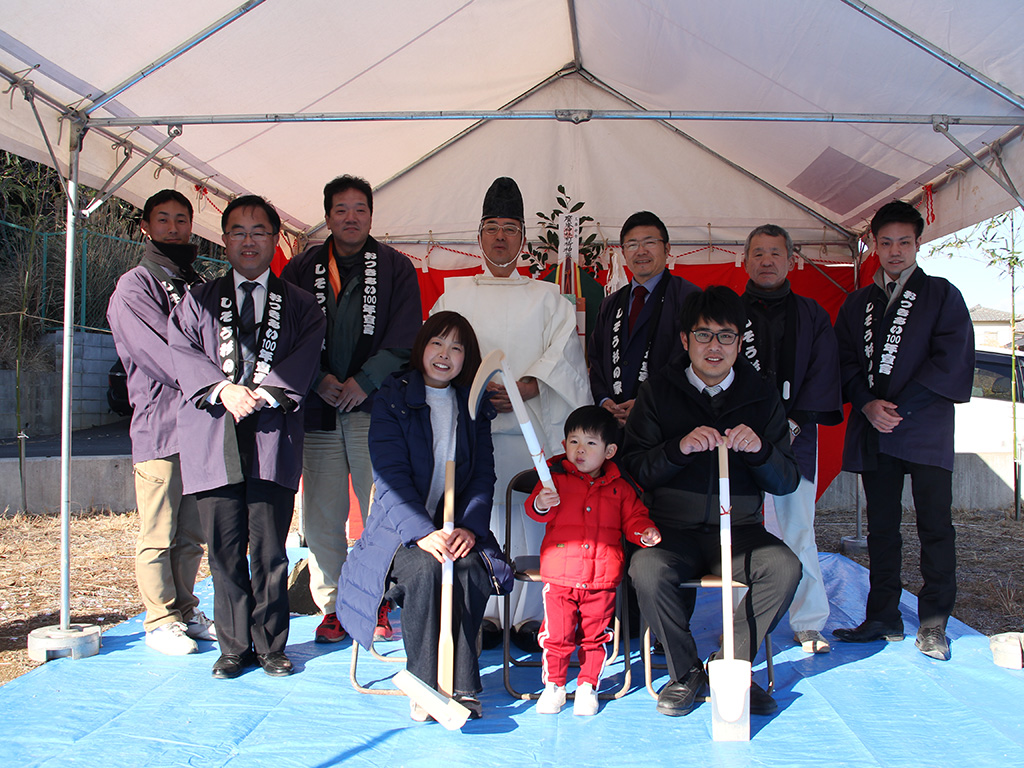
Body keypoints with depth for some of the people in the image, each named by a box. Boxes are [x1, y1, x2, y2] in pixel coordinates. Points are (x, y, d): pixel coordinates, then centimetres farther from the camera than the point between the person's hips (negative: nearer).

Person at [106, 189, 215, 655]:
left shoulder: (199, 286, 20)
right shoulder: (134, 287, -1)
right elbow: (161, 353, -15)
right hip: (159, 428, -6)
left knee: (192, 534, 12)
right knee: (159, 536, 1)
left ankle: (185, 611, 23)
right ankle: (160, 621, 13)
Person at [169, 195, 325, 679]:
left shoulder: (300, 305, 14)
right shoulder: (198, 301, 17)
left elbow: (305, 358, 0)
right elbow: (182, 351, 3)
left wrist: (263, 393, -14)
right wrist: (225, 389, -12)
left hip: (273, 439, -1)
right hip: (213, 441, 1)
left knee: (270, 552, 1)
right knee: (225, 552, 4)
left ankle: (269, 645, 14)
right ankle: (234, 647, 16)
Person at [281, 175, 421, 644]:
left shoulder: (396, 268, 8)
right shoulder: (301, 269, 12)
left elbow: (404, 338, 0)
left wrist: (363, 381, -10)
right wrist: (318, 380, -8)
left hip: (376, 407, -1)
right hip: (318, 407, 2)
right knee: (322, 512, 3)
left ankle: (379, 603, 10)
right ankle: (332, 606, 15)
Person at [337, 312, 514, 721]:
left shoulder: (473, 405, 11)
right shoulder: (392, 399, -1)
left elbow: (483, 475, 6)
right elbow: (390, 476, -11)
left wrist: (469, 527, -12)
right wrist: (422, 532, -25)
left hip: (457, 526, 3)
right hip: (401, 528, -2)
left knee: (473, 571, -28)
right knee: (426, 568, -32)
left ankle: (459, 685, -16)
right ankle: (425, 686, -17)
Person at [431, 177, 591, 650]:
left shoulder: (546, 297, 15)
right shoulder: (455, 295, 17)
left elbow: (562, 354, 1)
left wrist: (525, 387, -17)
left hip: (530, 421, -1)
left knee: (530, 518, -4)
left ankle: (529, 617, 6)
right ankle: (487, 614, 8)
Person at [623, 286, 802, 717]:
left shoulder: (761, 395, 8)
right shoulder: (658, 391, 4)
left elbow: (787, 482, 6)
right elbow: (634, 468, -2)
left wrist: (759, 449, -15)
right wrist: (680, 447, -20)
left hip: (739, 528, 1)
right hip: (673, 529, -1)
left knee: (784, 568, -26)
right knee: (646, 570, -30)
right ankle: (685, 672, -4)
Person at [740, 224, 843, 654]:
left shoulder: (811, 316, 12)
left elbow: (823, 374, 5)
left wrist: (794, 424, -7)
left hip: (795, 439, 1)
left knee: (798, 530, 3)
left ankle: (808, 624, 14)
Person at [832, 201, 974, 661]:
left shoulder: (941, 295, 5)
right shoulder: (857, 303, 16)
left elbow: (951, 362, -5)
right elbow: (845, 362, 9)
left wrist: (901, 407, -11)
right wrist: (867, 405, -9)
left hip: (927, 429, -3)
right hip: (873, 433, 3)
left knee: (935, 526, -2)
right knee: (881, 526, 8)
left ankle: (933, 623, 7)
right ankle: (883, 618, 16)